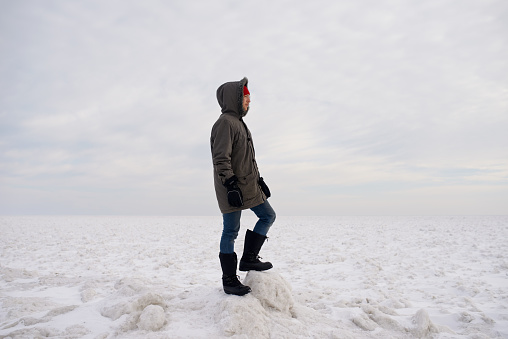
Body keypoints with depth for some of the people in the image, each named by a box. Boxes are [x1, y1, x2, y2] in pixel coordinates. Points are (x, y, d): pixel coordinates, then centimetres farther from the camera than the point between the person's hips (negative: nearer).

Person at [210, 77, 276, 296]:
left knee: (268, 216, 11)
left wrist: (259, 180, 21)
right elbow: (221, 159, -20)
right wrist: (231, 186, -24)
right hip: (233, 189, -10)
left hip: (249, 186, 10)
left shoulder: (239, 122, 20)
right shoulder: (225, 122, -12)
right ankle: (229, 280, 8)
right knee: (231, 231, -2)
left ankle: (249, 258, 16)